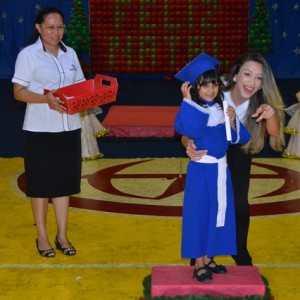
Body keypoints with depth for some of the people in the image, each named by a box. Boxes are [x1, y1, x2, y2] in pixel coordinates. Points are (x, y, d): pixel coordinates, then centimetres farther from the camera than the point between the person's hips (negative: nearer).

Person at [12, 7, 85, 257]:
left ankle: (62, 235, 20)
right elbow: (19, 92, -11)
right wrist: (46, 99, -26)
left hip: (69, 127, 4)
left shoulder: (70, 54, 9)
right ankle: (42, 236, 18)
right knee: (41, 183, 5)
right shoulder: (28, 55, -6)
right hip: (40, 130, -4)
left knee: (64, 181, 9)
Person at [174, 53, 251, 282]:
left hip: (221, 168, 7)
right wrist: (188, 99, -28)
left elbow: (238, 137, 6)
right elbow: (192, 130, -34)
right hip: (201, 169, -6)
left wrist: (233, 121, -12)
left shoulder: (222, 108, 4)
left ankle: (208, 259, 25)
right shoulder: (193, 109, -13)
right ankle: (199, 264, 9)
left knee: (218, 212, 12)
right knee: (200, 213, 0)